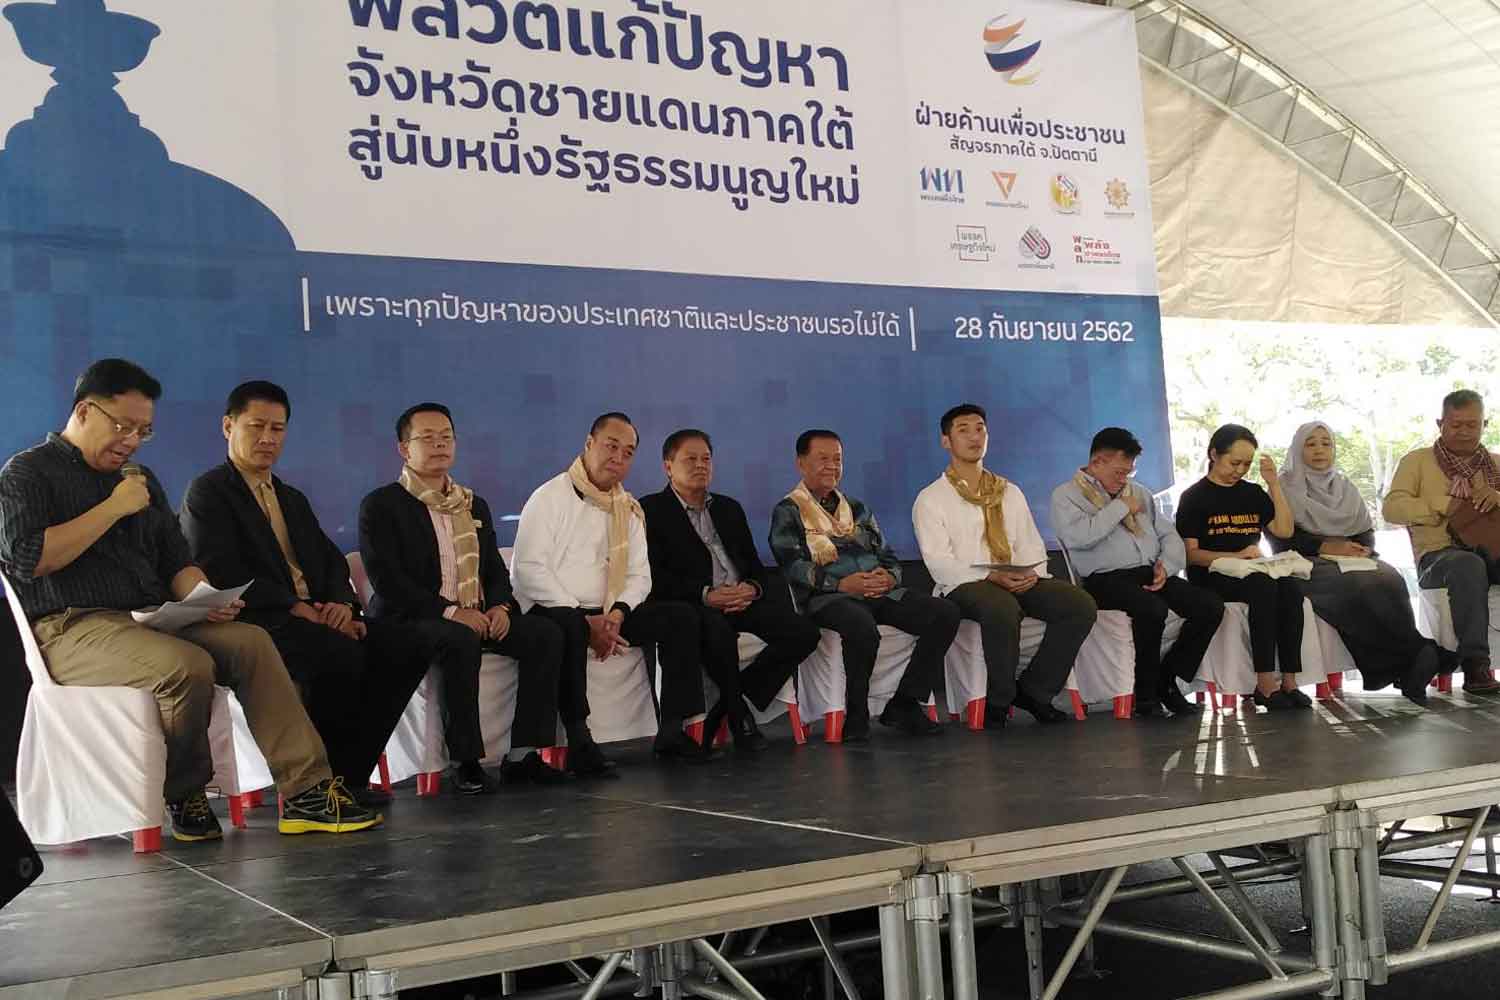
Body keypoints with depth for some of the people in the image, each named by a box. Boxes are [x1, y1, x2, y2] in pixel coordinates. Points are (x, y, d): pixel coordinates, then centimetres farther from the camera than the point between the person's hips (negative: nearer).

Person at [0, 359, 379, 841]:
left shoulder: (140, 478, 24)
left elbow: (178, 561, 20)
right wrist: (113, 508, -10)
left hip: (155, 621, 7)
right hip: (74, 629, -7)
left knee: (251, 640, -20)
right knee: (189, 667, -33)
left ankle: (305, 792, -24)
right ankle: (184, 796, -8)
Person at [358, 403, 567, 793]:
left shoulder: (474, 505, 19)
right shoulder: (381, 506, -2)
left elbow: (496, 570, 19)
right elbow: (386, 580, -13)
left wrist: (501, 605, -4)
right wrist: (450, 611, -21)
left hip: (477, 617, 6)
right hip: (410, 621, -6)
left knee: (545, 634, -16)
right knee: (461, 641, -37)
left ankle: (522, 753, -14)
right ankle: (466, 762, -29)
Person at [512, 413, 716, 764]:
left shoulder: (629, 509, 16)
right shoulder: (550, 497, -4)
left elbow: (639, 574, 12)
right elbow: (529, 569, -14)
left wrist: (617, 614, -11)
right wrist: (586, 621, -19)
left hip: (607, 615, 6)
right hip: (551, 611, -6)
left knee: (682, 616, -9)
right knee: (568, 626, -40)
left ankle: (672, 731, -9)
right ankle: (579, 740, -31)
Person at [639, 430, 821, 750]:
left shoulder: (729, 508, 25)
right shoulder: (651, 510, 5)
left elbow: (755, 564, 20)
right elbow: (654, 576, -7)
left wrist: (752, 588, -5)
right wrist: (706, 594, -19)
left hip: (743, 599, 6)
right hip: (695, 604, -6)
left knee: (804, 632, -17)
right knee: (719, 630, -39)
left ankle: (726, 704, -7)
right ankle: (739, 713, -12)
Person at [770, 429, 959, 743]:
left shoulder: (857, 509, 26)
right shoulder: (788, 512, 7)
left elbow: (888, 556, 21)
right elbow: (792, 565, -8)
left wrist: (889, 576, -4)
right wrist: (842, 583, -20)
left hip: (880, 592, 6)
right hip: (826, 597, -6)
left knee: (945, 613, -16)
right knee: (863, 627, -40)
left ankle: (903, 705, -12)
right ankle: (856, 715, -18)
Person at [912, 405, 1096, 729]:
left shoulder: (1010, 493, 22)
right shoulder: (931, 499, 4)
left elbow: (1032, 546, 16)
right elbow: (939, 563, -7)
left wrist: (1032, 574, -8)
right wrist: (992, 577, -21)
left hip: (1022, 582, 5)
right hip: (965, 585, -5)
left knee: (1081, 604, -20)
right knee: (1002, 609, -40)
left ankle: (1034, 691, -6)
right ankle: (999, 702, -17)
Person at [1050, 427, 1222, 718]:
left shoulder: (1139, 492, 25)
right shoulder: (1066, 495, 4)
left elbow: (1169, 534, 23)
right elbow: (1078, 537, -16)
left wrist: (1166, 565, 1)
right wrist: (1120, 508, -5)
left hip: (1152, 574, 7)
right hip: (1106, 579, -7)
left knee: (1210, 606, -16)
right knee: (1153, 609, -36)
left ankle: (1168, 680, -3)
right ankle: (1145, 694, -16)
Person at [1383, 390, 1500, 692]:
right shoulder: (1417, 461, 14)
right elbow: (1392, 507, -1)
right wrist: (1444, 505, -10)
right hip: (1439, 554, -3)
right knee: (1468, 564, -38)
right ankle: (1474, 664, -36)